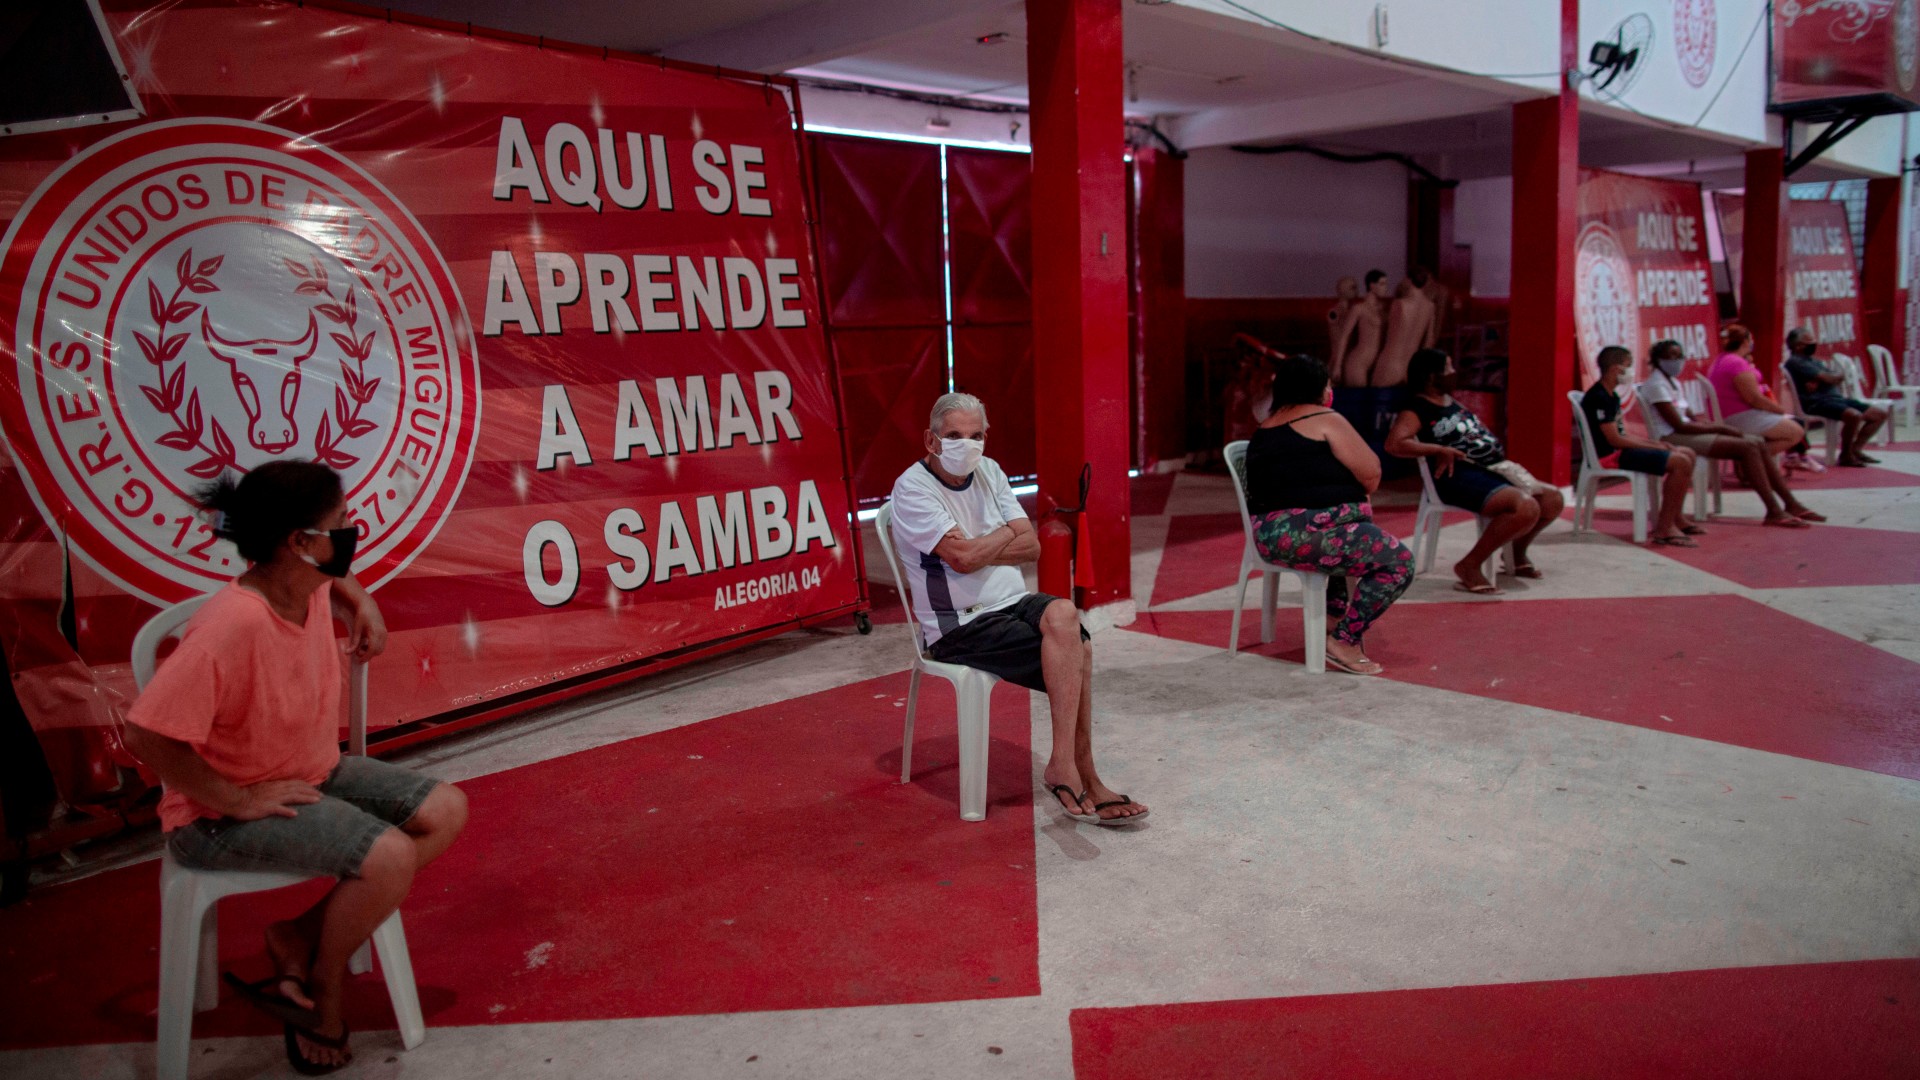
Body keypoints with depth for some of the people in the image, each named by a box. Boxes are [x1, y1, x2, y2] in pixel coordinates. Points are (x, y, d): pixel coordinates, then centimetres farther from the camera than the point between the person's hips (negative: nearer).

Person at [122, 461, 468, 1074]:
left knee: (445, 811, -2)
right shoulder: (233, 624, -31)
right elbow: (147, 735, -32)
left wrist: (362, 605, 3)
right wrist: (236, 800, -25)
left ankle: (298, 938, 3)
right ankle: (323, 984, 3)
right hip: (221, 816, -9)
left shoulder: (310, 587, -5)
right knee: (390, 856, -26)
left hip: (312, 777, 9)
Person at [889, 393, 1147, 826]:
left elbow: (1032, 547, 5)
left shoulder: (987, 471, 12)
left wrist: (977, 550, -11)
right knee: (1073, 651, -24)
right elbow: (963, 558, -21)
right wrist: (1008, 533, -3)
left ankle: (1064, 767, -20)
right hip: (959, 627, -6)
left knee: (1062, 616, -26)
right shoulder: (912, 488, -10)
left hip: (1012, 603, 6)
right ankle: (1081, 775, -15)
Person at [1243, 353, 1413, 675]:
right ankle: (1344, 641, -8)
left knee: (1354, 540, 36)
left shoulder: (1264, 431, 20)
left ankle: (1334, 614, 30)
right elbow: (1371, 473, -6)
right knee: (1399, 562, -9)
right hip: (1304, 534, -10)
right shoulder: (1323, 419, -5)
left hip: (1270, 534, 10)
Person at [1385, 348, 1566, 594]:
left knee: (1553, 500, 1)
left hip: (1494, 468, 10)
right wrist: (1441, 450, -21)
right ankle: (1470, 566, -18)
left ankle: (1517, 553, 25)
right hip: (1461, 475, -10)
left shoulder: (1450, 400, 20)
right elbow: (1394, 444, -25)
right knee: (1527, 507, -29)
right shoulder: (1417, 409, -8)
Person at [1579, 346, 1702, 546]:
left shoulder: (1611, 396, 16)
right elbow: (1614, 439, -21)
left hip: (1620, 451, 11)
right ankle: (1664, 529, -19)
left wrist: (1655, 443, 5)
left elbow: (1621, 435, 17)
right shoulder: (1599, 398, -17)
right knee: (1680, 462, -21)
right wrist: (1653, 446, -13)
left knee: (1687, 454, 12)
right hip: (1610, 456, -11)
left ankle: (1676, 518, 16)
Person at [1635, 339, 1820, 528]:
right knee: (1748, 446, -20)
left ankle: (1791, 504, 4)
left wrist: (1722, 427, -2)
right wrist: (1720, 428, -13)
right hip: (1671, 438, -10)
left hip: (1685, 432, 10)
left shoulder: (1673, 382, 18)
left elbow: (1691, 418, 15)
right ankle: (1774, 512, -19)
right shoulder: (1656, 384, -12)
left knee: (1759, 443, 1)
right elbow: (1678, 425, -18)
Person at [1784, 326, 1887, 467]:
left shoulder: (1815, 360, 24)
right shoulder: (1795, 362, -6)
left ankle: (1856, 449, 5)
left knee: (1880, 414, 3)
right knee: (1854, 416, -34)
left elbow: (1839, 377, 11)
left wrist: (1818, 381, -9)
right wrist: (1839, 376, 8)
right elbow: (1828, 378, -14)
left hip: (1836, 398, 10)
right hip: (1818, 402, -10)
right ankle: (1845, 455, -16)